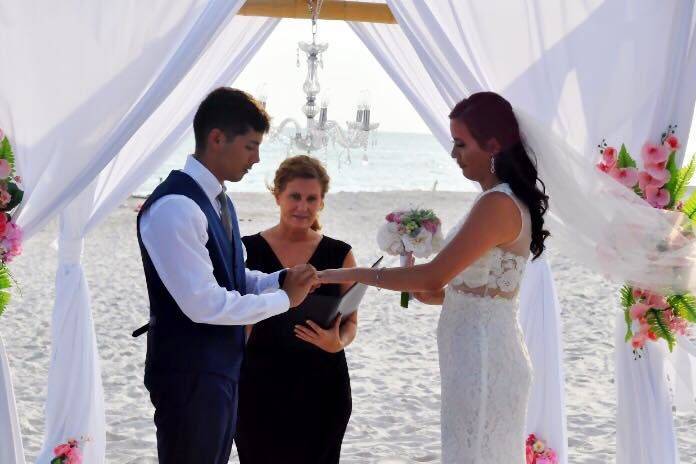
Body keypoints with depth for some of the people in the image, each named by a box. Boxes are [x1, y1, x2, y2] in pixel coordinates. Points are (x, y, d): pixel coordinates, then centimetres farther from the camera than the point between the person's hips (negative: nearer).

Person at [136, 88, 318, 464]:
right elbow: (203, 303, -25)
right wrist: (284, 298, -15)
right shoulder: (175, 207, -21)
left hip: (221, 369, 10)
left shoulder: (217, 200, 10)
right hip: (190, 376, -10)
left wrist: (279, 280, -1)